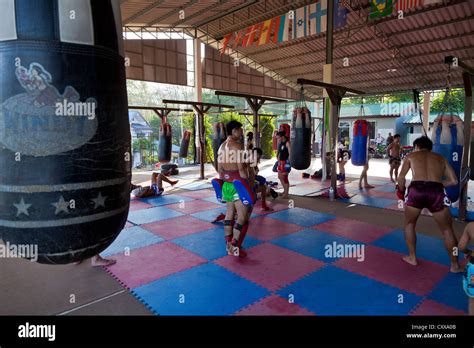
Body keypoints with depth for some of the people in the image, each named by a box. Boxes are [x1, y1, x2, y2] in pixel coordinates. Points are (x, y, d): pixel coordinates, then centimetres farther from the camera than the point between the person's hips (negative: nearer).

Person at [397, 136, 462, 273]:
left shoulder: (410, 156, 20)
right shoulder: (440, 158, 26)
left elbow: (401, 177, 6)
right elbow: (454, 181, 17)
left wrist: (401, 190, 23)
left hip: (416, 190, -1)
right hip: (436, 192, 1)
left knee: (409, 224, 24)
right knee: (447, 230, 21)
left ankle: (412, 257, 30)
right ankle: (455, 265, 29)